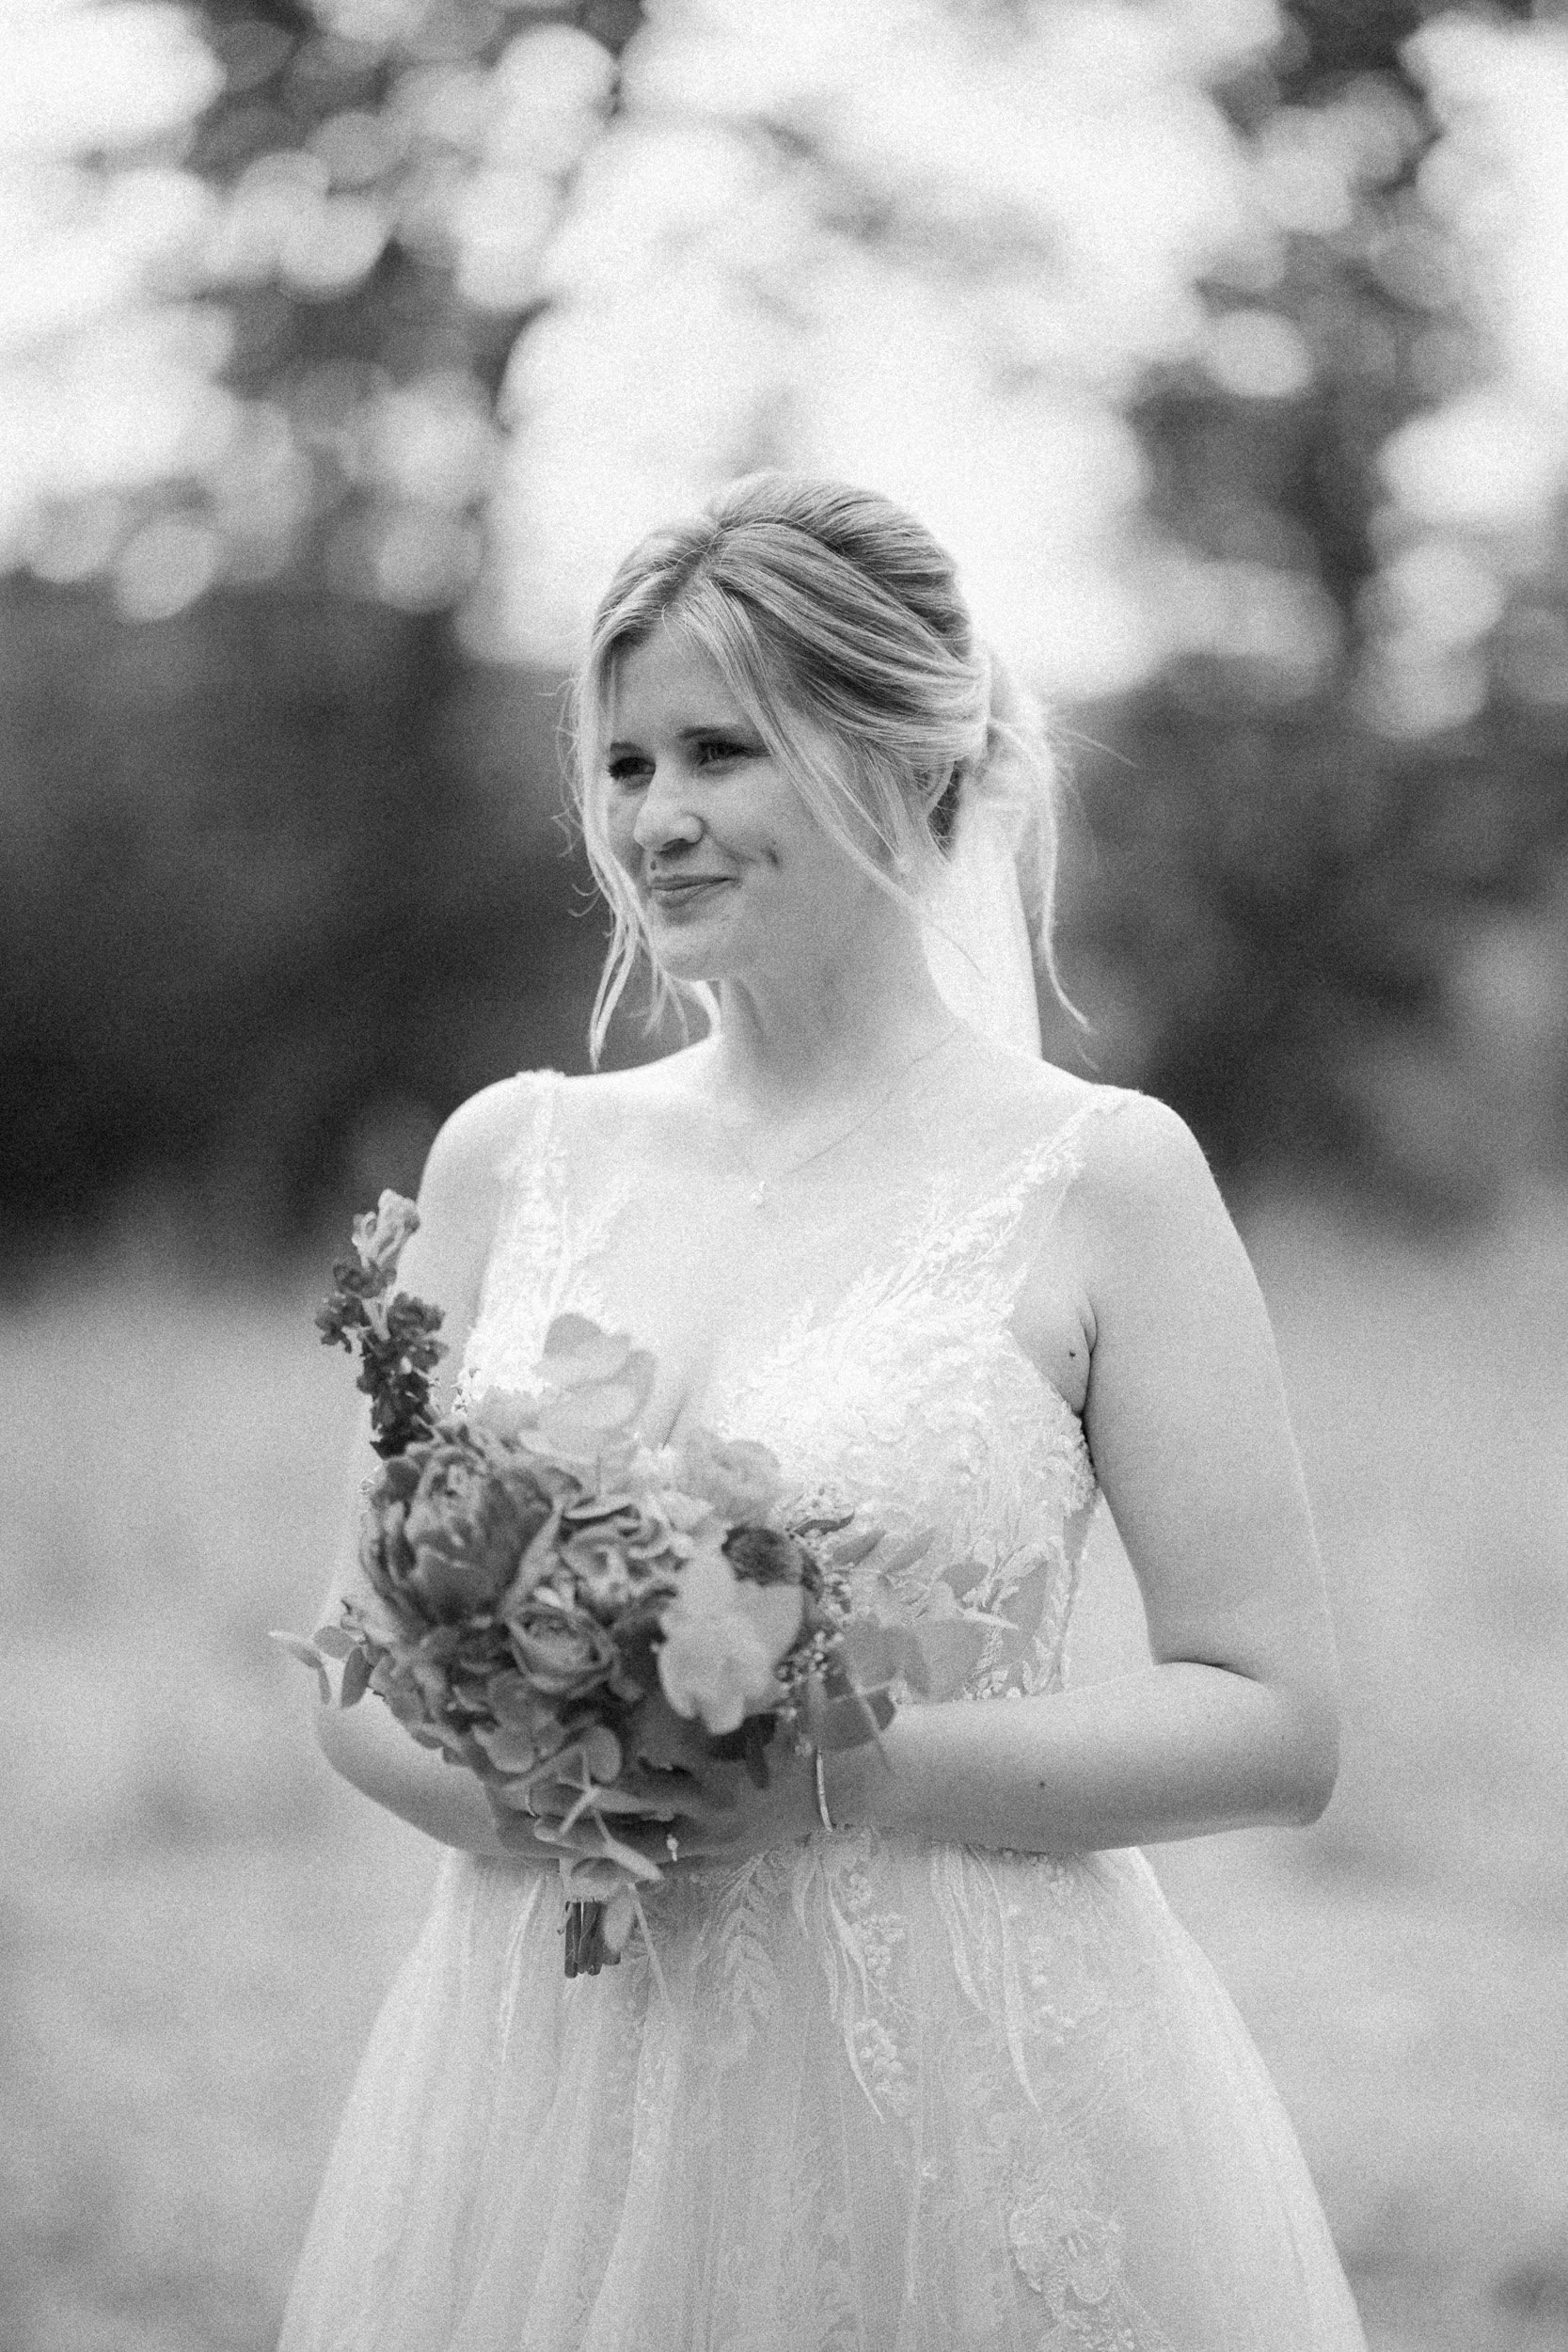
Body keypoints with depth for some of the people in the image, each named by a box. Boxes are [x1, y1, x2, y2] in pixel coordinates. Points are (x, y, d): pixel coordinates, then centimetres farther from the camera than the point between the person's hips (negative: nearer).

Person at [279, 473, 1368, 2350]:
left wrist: (830, 1781, -16)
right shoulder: (513, 1158, 7)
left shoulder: (1096, 1177, -4)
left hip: (963, 2126, -3)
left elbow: (1272, 1721, -6)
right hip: (548, 2111, 3)